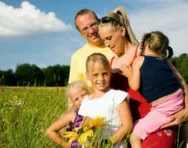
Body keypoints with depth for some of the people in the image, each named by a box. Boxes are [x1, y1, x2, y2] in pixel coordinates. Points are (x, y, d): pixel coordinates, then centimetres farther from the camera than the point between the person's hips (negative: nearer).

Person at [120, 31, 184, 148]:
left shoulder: (139, 60, 0)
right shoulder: (164, 62, 18)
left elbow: (135, 86, -7)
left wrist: (129, 74, 11)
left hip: (164, 109, -7)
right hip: (179, 101, 7)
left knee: (134, 136, -1)